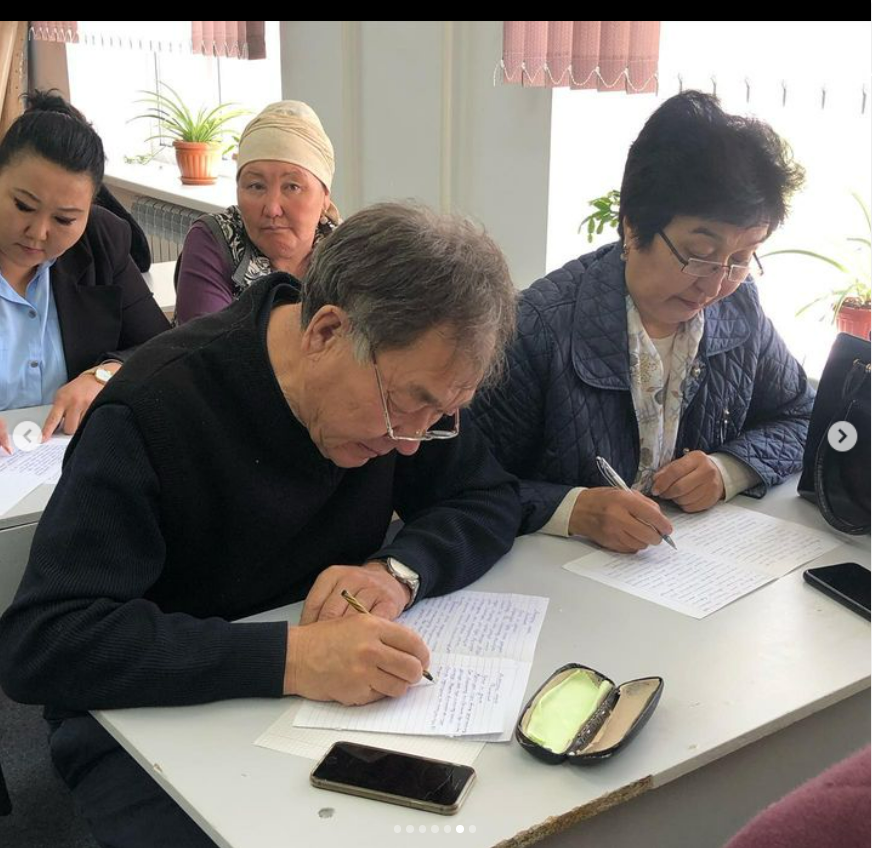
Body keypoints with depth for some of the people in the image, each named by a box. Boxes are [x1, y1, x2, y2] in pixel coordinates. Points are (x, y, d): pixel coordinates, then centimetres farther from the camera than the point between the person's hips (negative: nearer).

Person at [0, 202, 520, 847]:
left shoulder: (403, 375, -8)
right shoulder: (153, 412, -25)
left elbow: (492, 501, 0)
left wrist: (400, 570, -22)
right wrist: (286, 655, -41)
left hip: (337, 691, 4)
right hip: (156, 718, -3)